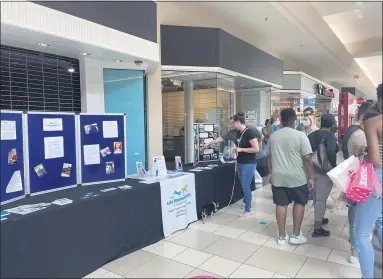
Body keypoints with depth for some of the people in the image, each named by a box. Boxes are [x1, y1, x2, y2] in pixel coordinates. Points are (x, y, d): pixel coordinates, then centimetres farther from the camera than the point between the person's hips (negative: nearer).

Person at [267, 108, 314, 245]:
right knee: (299, 203, 15)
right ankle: (296, 235, 20)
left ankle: (282, 236, 19)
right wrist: (311, 177, -5)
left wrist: (271, 173, 22)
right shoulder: (300, 135, -10)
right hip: (297, 177, -4)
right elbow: (307, 158, -13)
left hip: (278, 177, 4)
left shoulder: (273, 136, 5)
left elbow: (269, 157, 12)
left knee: (281, 204, 10)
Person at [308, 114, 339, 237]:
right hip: (324, 171, -7)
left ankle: (319, 219, 38)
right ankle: (317, 228, 1)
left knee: (316, 197, 21)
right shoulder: (330, 136, -10)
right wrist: (334, 168, -14)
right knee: (321, 199, -3)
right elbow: (331, 152, -25)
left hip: (312, 170, 7)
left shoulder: (311, 135, 8)